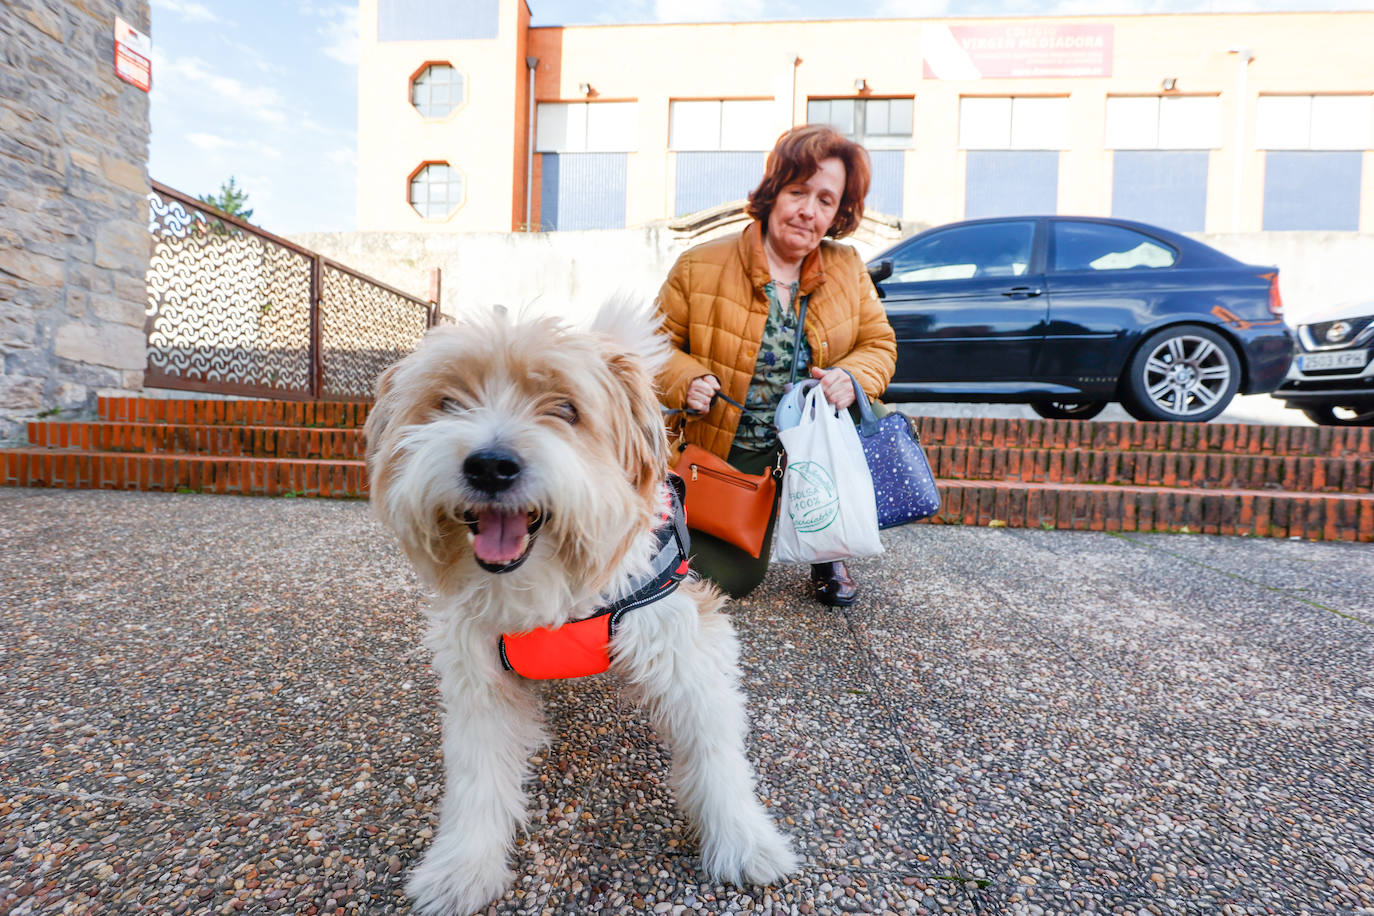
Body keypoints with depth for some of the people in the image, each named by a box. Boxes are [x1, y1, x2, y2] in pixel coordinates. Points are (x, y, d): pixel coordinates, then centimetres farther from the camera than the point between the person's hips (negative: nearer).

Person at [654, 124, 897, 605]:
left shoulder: (848, 269, -1)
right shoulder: (700, 267, -10)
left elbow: (879, 343, 5)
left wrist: (852, 377, -18)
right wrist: (688, 383, -23)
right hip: (727, 452, -2)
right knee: (730, 578, -4)